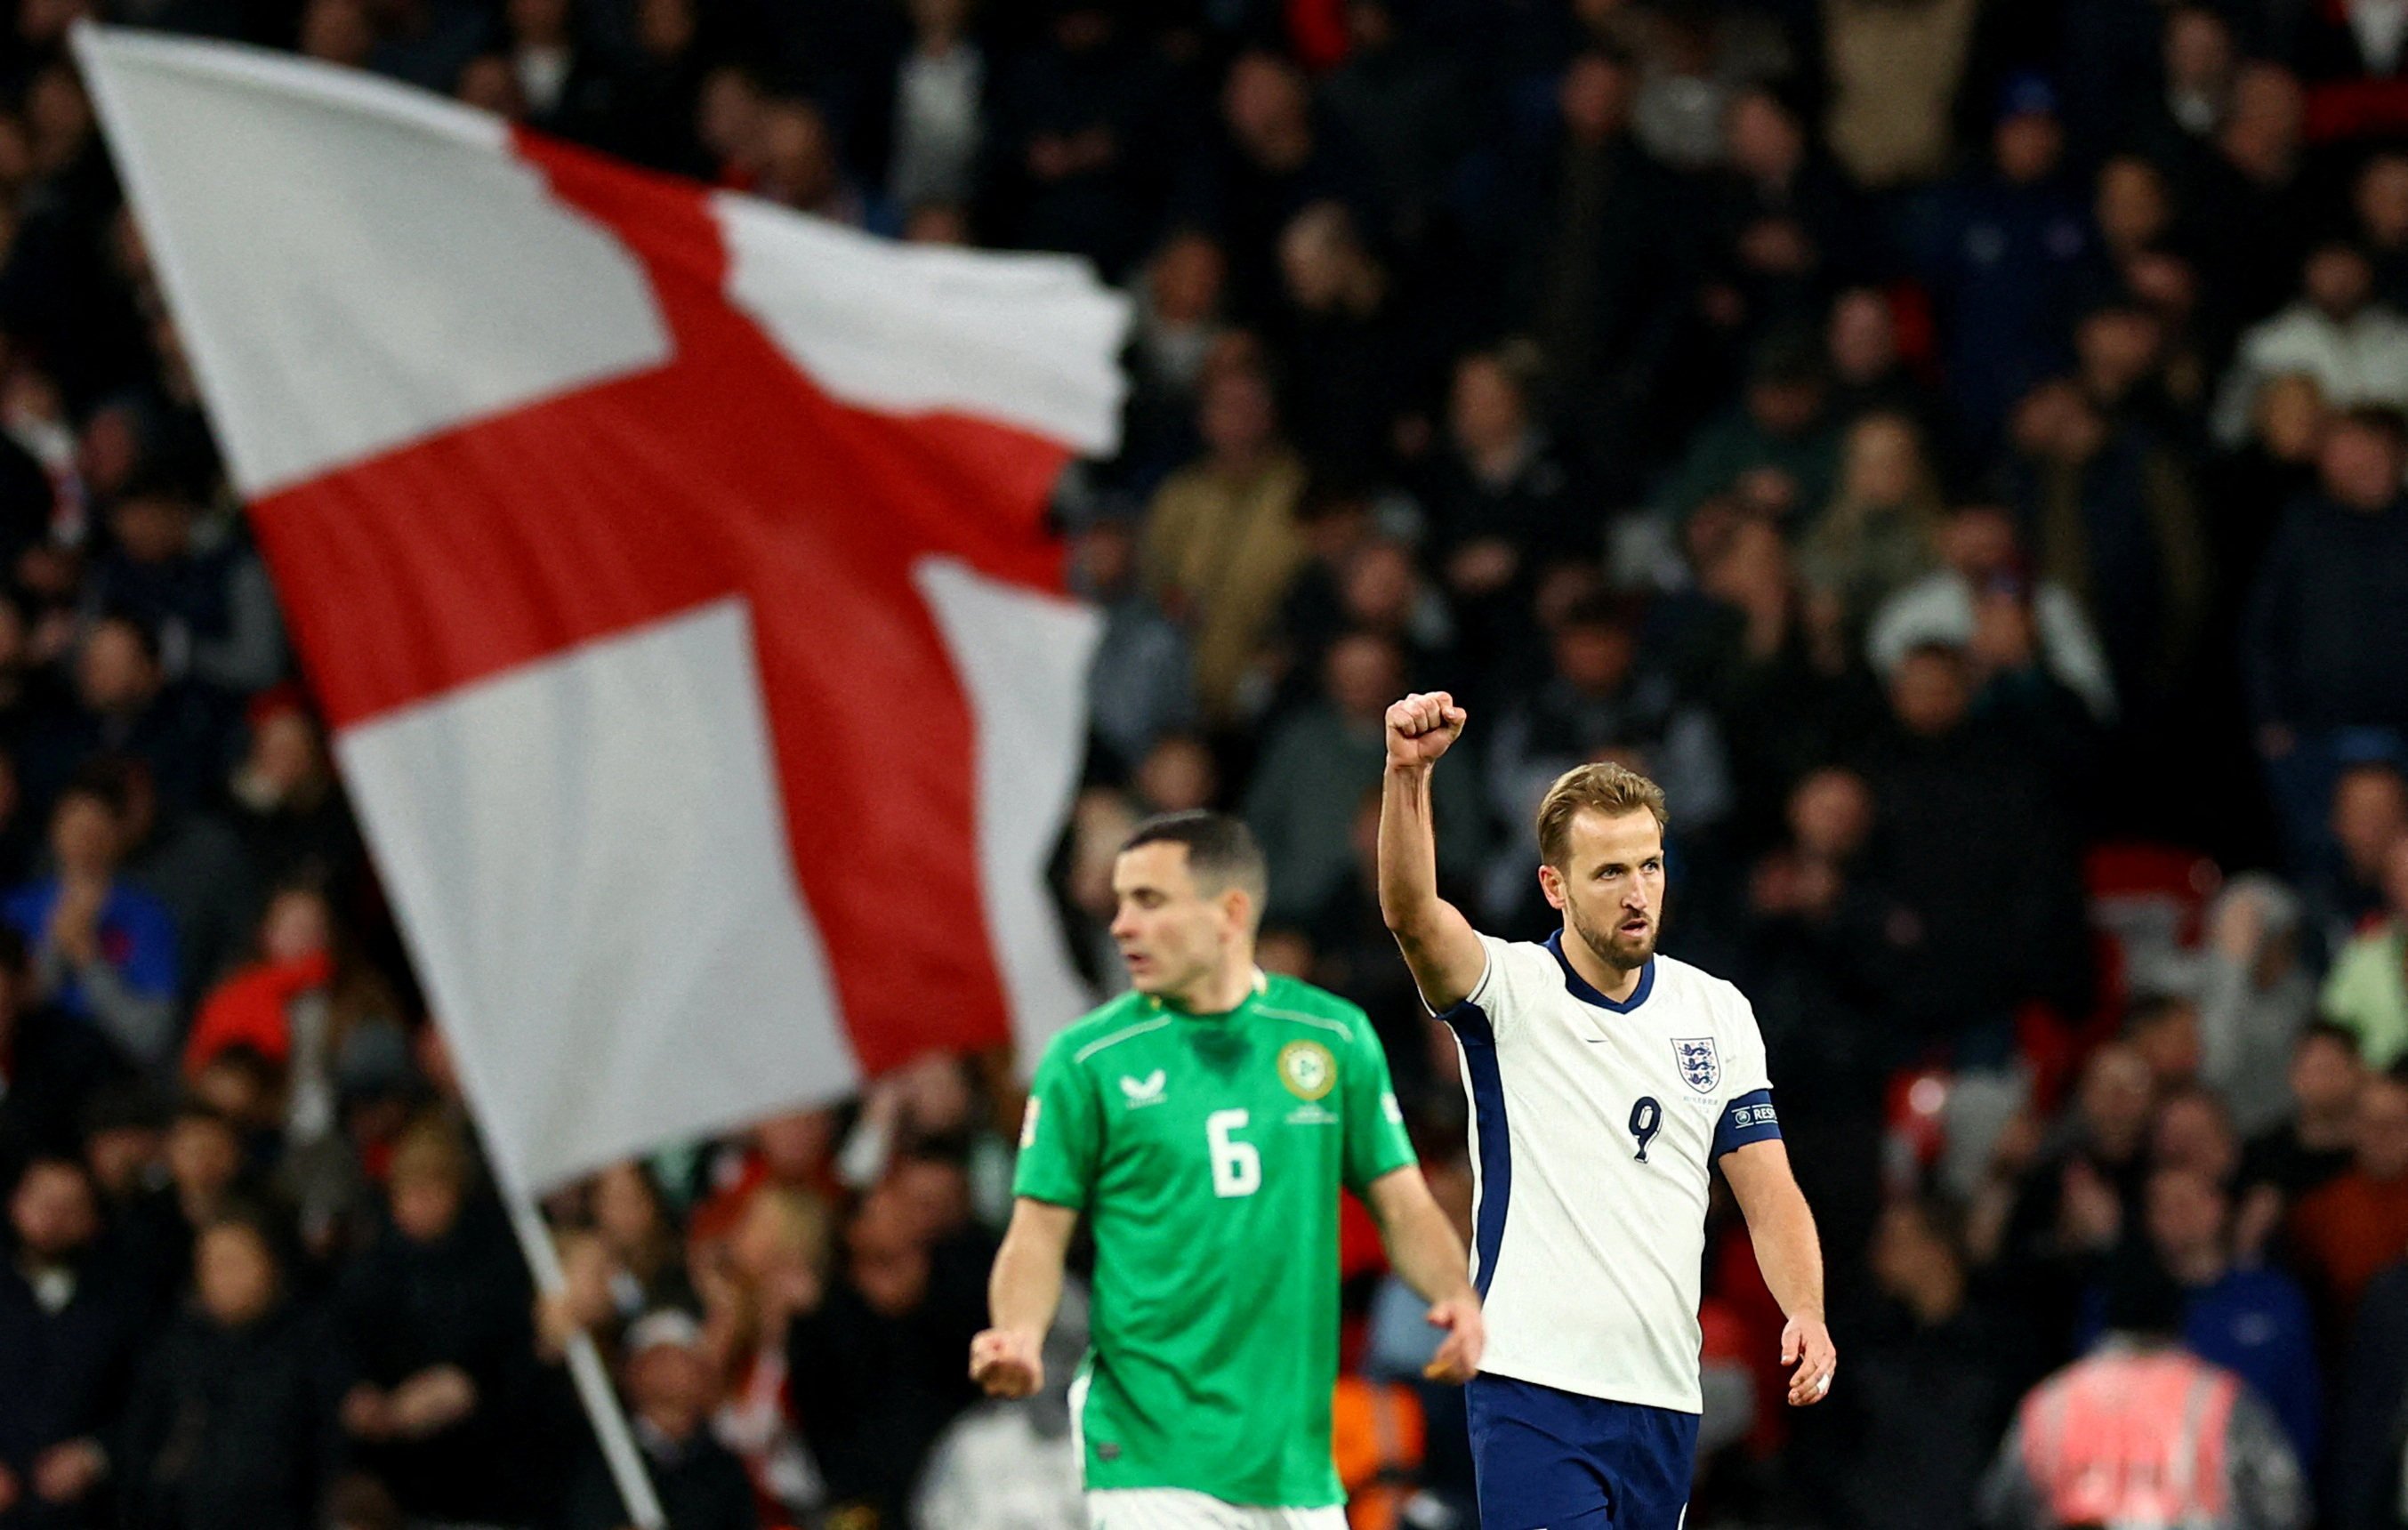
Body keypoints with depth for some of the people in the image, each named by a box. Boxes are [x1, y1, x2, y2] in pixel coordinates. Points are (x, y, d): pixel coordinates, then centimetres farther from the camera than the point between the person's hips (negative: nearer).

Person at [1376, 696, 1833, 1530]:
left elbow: (1767, 1191, 10)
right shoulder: (1509, 990, -3)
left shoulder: (1718, 1013, 11)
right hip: (1534, 1388, -5)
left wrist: (1805, 1312, -9)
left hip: (1664, 1392, 5)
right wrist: (1409, 772, -39)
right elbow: (1411, 913, -23)